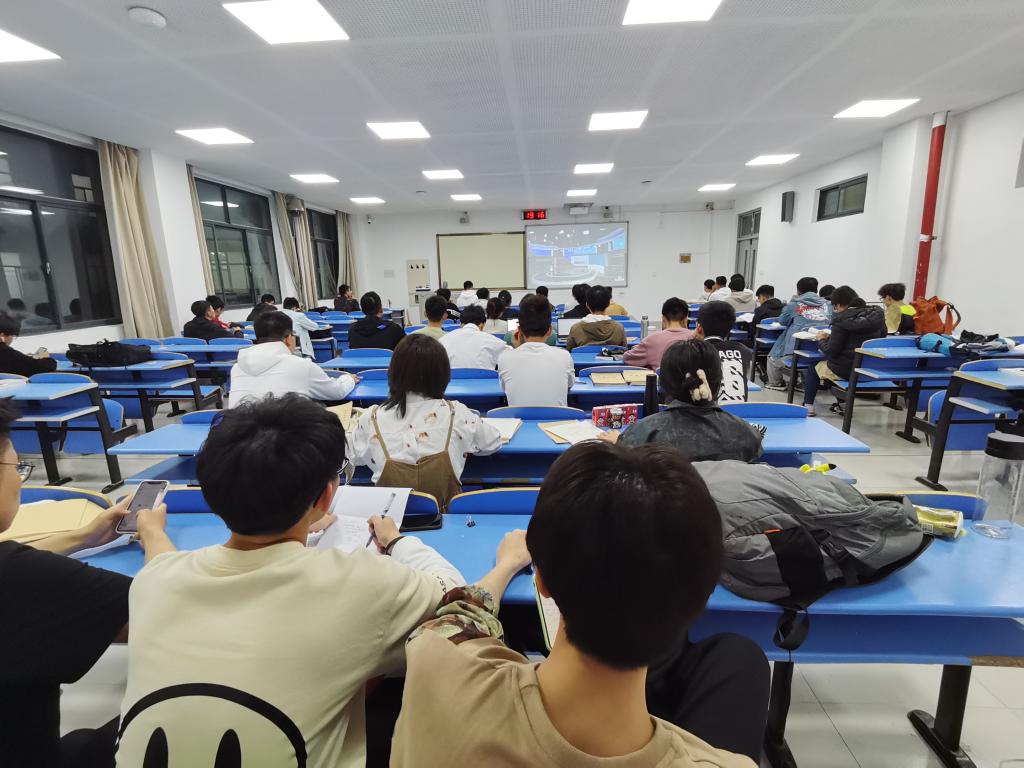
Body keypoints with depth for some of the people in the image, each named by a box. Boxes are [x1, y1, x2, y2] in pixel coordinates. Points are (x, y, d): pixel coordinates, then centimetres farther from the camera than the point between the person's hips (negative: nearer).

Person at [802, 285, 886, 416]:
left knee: (811, 370, 17)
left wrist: (822, 340, 1)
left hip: (847, 371, -6)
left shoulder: (842, 320, -18)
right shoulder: (877, 314, 1)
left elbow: (831, 351, -19)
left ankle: (808, 406, 15)